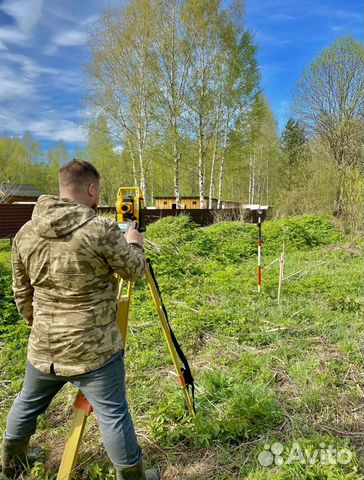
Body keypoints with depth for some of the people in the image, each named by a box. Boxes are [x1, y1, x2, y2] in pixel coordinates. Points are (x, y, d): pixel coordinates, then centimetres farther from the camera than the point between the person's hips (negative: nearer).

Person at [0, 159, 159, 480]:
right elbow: (135, 271, -6)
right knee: (113, 415, 9)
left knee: (27, 404, 28)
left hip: (43, 347, 7)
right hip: (94, 350, -6)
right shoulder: (102, 230, -20)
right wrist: (134, 244, 14)